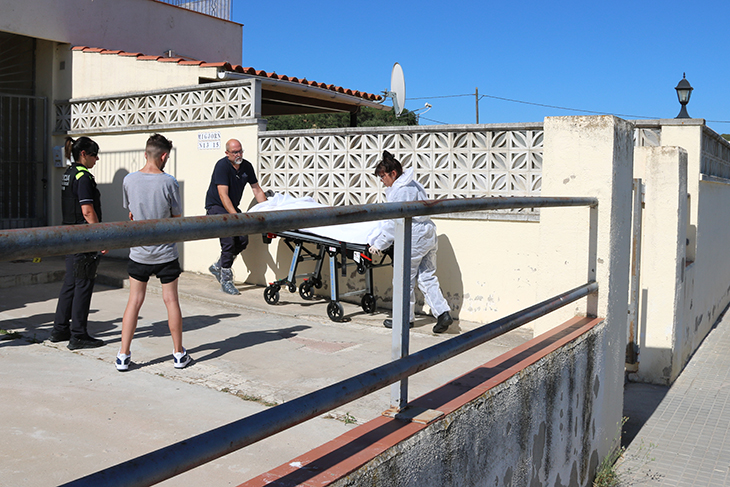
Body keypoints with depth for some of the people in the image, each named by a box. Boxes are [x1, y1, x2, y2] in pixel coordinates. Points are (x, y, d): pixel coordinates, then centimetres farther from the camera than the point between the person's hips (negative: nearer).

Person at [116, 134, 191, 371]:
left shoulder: (129, 180, -3)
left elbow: (131, 214, 9)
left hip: (139, 252, 2)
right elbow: (177, 217, -3)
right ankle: (179, 354, 18)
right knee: (171, 300, 8)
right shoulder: (168, 182, -13)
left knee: (134, 301, 9)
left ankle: (123, 355, 11)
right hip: (166, 252, -2)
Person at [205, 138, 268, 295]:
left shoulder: (247, 166, -1)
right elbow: (223, 195, -27)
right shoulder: (222, 166, -21)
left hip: (233, 207, 7)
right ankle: (225, 280, -7)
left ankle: (218, 267, 18)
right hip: (216, 206, -7)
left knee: (243, 240, -2)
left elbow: (257, 189, 7)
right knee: (228, 241, -18)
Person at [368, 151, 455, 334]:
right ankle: (443, 313, 1)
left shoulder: (400, 191, -17)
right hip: (428, 236, 10)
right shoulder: (414, 185, 14)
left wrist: (379, 244, -12)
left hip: (413, 240, -10)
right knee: (427, 277, 11)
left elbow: (395, 223, -18)